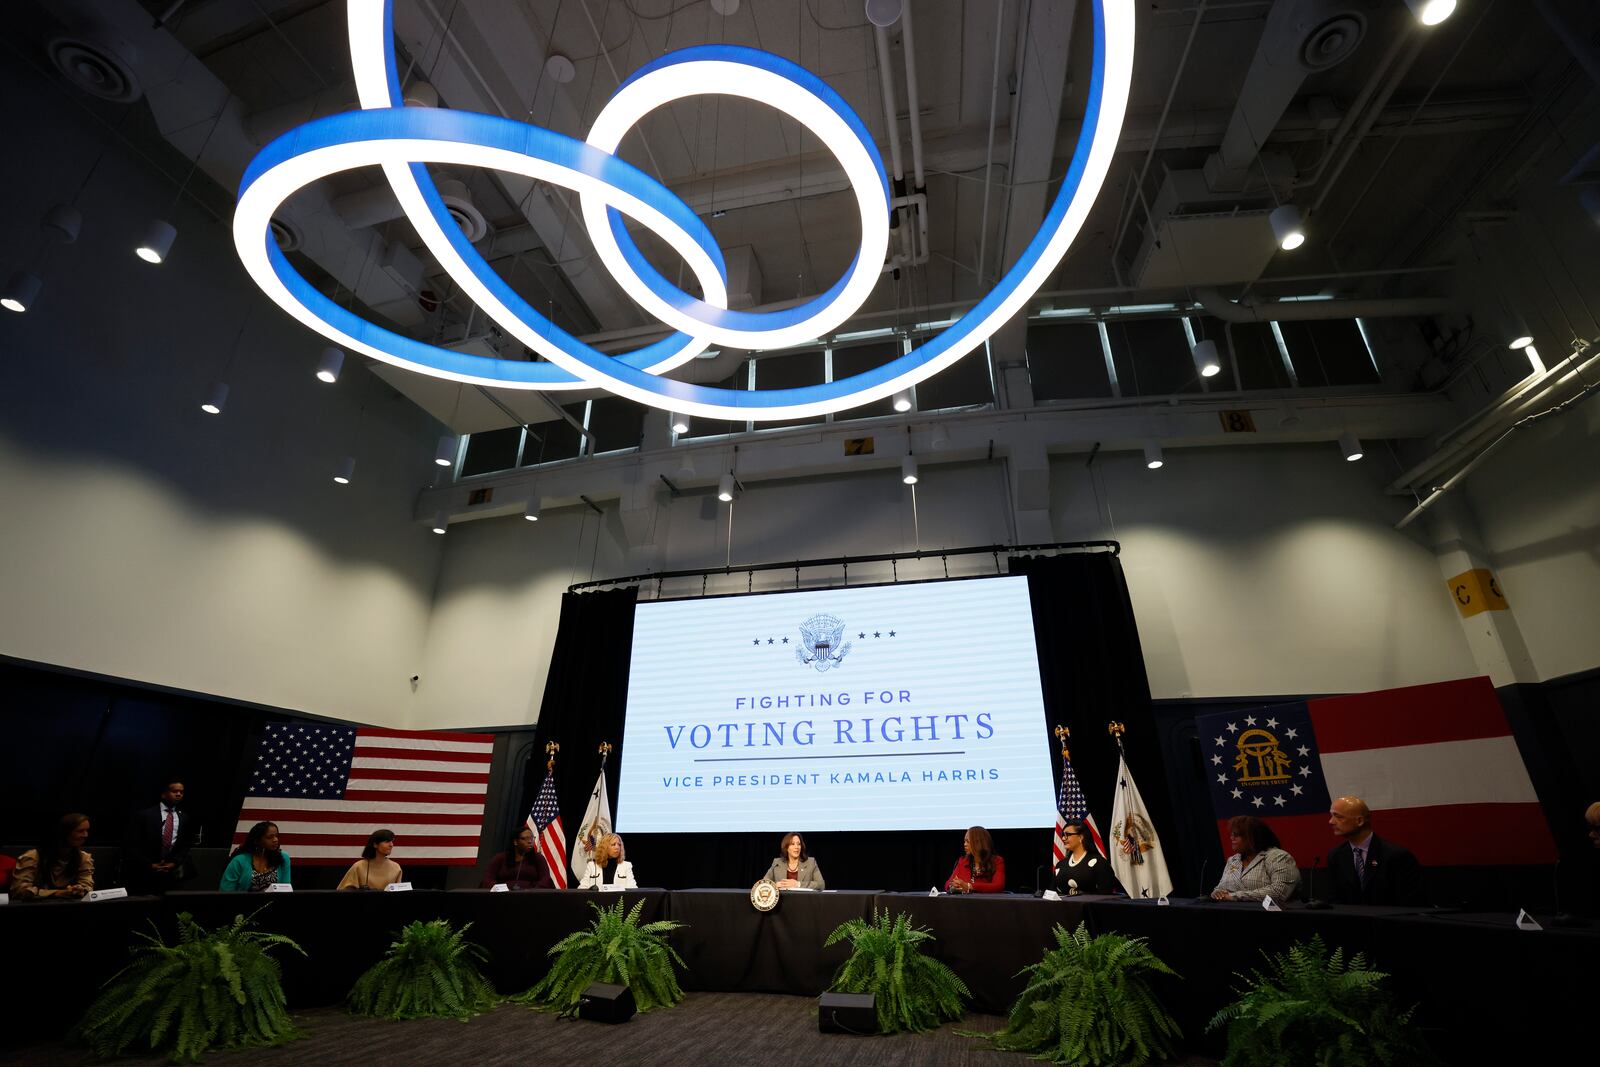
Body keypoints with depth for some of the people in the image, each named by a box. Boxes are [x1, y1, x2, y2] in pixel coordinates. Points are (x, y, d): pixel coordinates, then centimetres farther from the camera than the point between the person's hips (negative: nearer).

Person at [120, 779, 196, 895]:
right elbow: (131, 844, -5)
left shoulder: (185, 819, 9)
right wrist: (149, 864, -13)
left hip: (171, 872, 2)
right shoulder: (143, 815, -1)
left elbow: (186, 846, 8)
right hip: (143, 872, -2)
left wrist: (174, 863, -9)